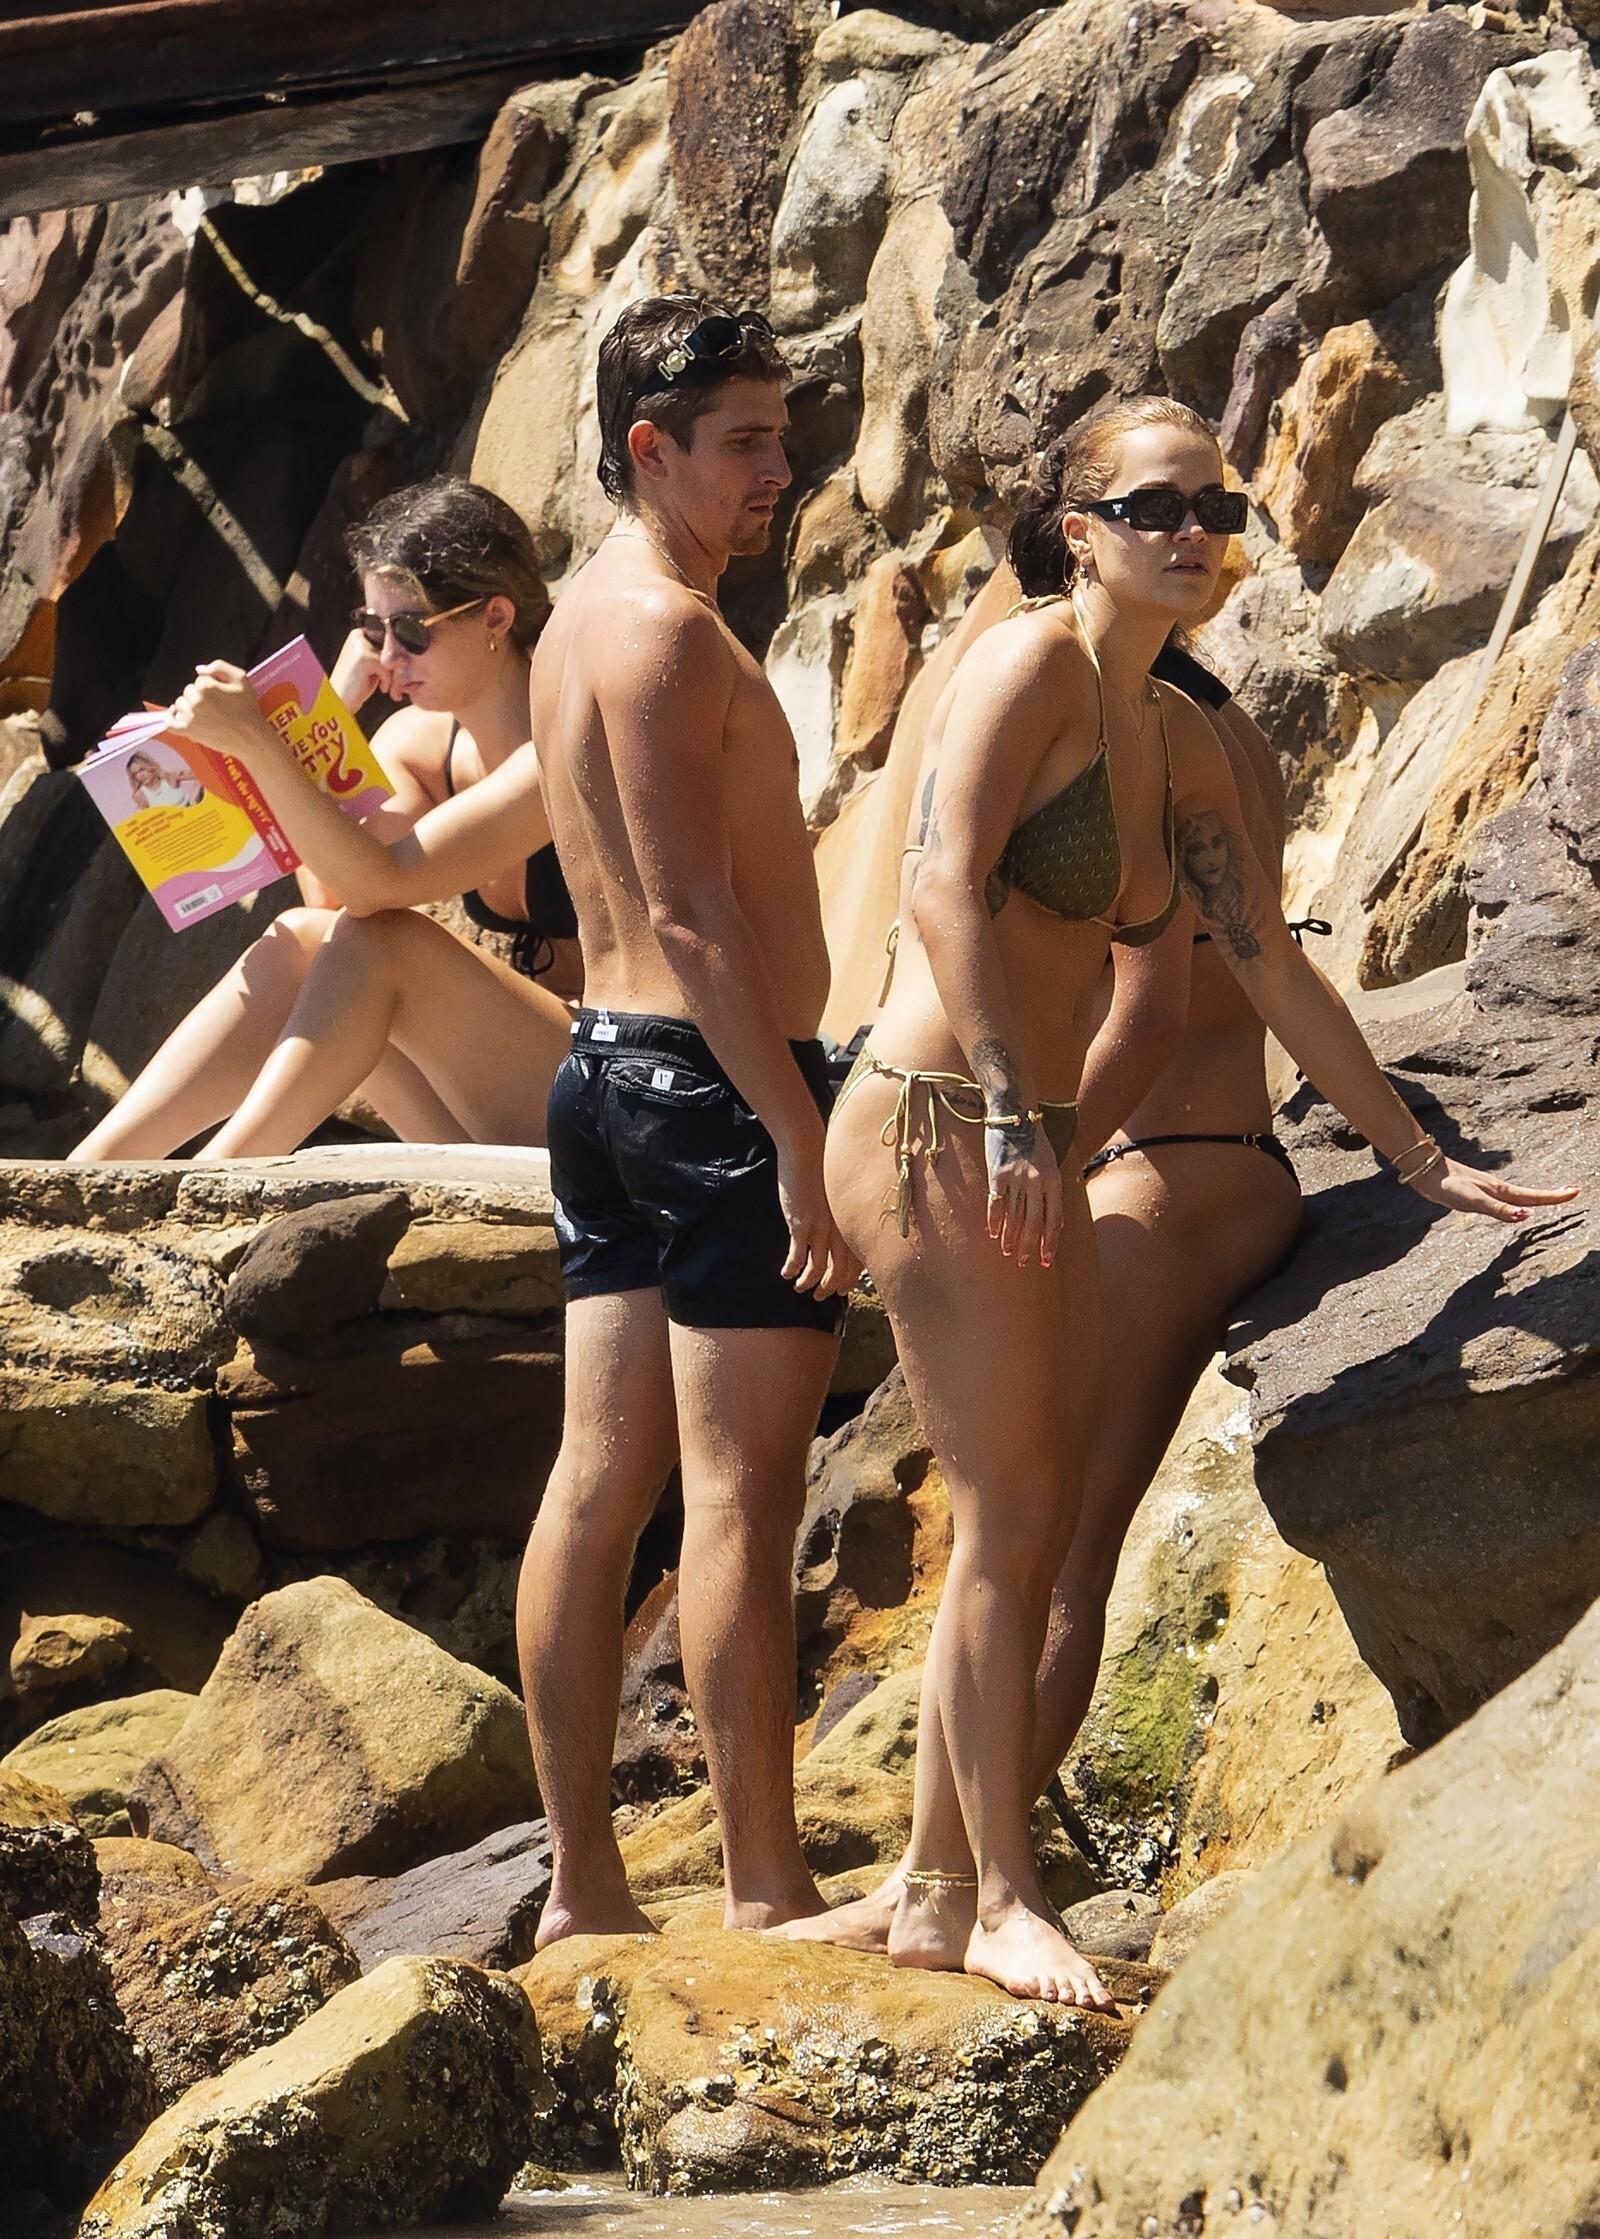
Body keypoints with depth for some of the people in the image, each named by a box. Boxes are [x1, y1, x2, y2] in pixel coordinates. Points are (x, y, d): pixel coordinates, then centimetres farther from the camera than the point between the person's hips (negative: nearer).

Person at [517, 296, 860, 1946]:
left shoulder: (583, 620, 16)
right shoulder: (664, 629, -15)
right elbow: (693, 916, -20)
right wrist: (800, 1143, -21)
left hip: (608, 1069, 10)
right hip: (713, 1077, -10)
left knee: (600, 1485, 8)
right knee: (744, 1497, -7)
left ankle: (583, 1888, 11)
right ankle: (764, 1892, -6)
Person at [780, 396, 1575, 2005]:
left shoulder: (1177, 739, 14)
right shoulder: (1034, 663, -11)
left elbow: (1273, 969, 18)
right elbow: (943, 882, -21)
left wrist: (1419, 1159, 19)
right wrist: (1008, 1117, -27)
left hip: (1035, 1148, 9)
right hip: (936, 1130, -8)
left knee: (1041, 1522, 9)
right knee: (1008, 1516, -6)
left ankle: (936, 1891, 16)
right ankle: (1000, 1902, 1)